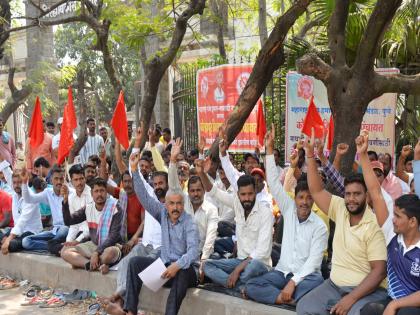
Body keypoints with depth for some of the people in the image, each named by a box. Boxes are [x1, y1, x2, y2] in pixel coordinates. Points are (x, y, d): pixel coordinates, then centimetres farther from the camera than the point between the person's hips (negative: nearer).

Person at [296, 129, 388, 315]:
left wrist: (351, 298, -23)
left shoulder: (374, 225, -15)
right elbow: (316, 191, 1)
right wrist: (310, 154, -7)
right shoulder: (340, 210, 2)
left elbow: (379, 271, -17)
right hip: (334, 285, 6)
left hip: (367, 290, -5)